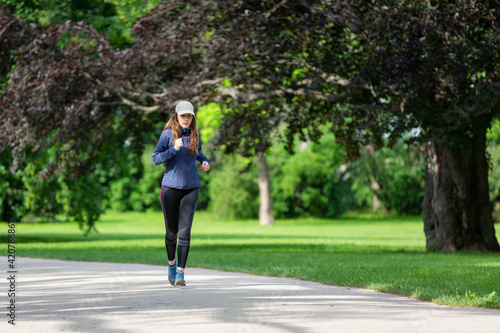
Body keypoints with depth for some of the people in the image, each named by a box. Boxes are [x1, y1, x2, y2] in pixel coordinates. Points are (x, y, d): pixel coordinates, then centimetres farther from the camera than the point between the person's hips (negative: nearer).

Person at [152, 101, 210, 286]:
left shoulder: (195, 133, 6)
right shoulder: (168, 134, -6)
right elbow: (156, 159, -8)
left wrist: (204, 161, 6)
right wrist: (174, 149, -21)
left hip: (191, 188, 2)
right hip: (171, 187, -2)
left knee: (185, 231, -10)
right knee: (171, 232, 7)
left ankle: (180, 273, -11)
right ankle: (172, 263, 34)